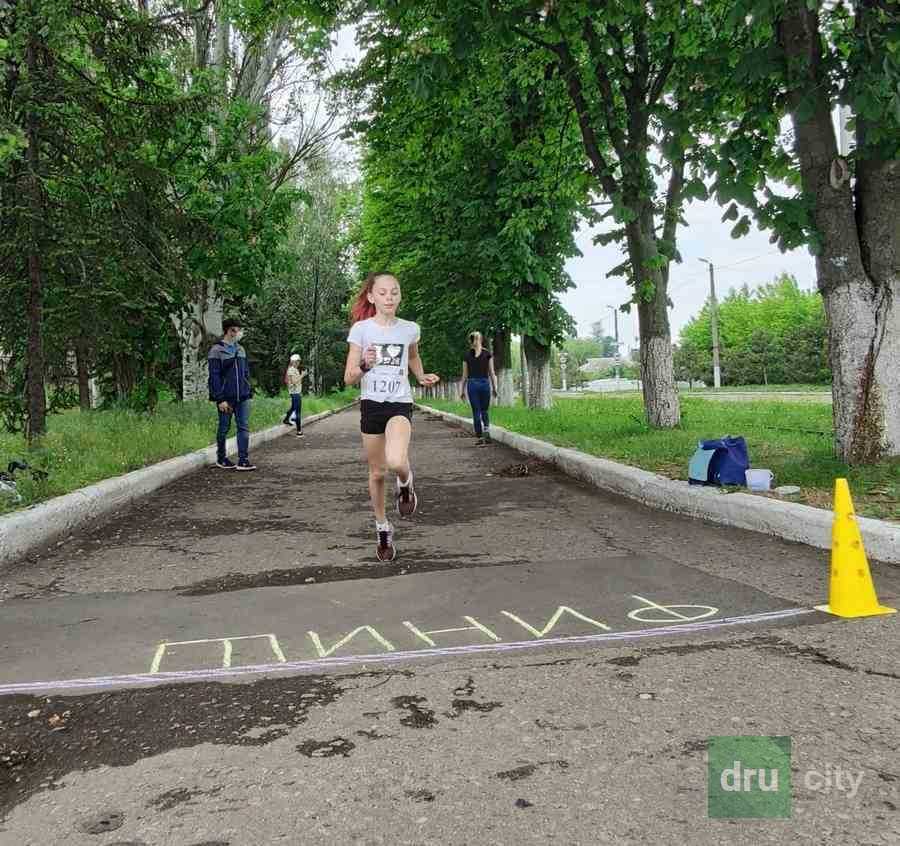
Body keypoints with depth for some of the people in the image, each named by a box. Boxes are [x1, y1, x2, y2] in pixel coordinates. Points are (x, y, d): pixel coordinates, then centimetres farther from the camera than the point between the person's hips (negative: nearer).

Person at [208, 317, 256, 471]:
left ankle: (243, 460, 0)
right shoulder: (216, 350, -7)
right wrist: (220, 399, -16)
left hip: (242, 397, 6)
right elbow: (214, 376, -12)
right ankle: (221, 459, 21)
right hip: (226, 398, -5)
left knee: (244, 427, -1)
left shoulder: (240, 349, 13)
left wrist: (248, 391, 10)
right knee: (224, 428, 6)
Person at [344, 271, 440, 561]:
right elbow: (349, 378, -6)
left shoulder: (410, 329, 1)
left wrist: (422, 377, 9)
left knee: (396, 462, -28)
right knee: (377, 473, 9)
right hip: (371, 404, 1)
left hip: (400, 404, -1)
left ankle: (405, 483, 9)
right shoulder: (361, 328, -4)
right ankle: (383, 528, 30)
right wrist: (365, 365, -25)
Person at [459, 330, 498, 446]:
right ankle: (487, 432, -10)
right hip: (485, 383, 1)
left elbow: (465, 375, 6)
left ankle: (480, 438, 2)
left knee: (476, 412, 4)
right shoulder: (487, 354, 3)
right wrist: (494, 388, 7)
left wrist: (462, 390, 11)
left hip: (472, 383, 0)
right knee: (484, 411, 13)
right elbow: (491, 373, 2)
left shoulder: (467, 356, 4)